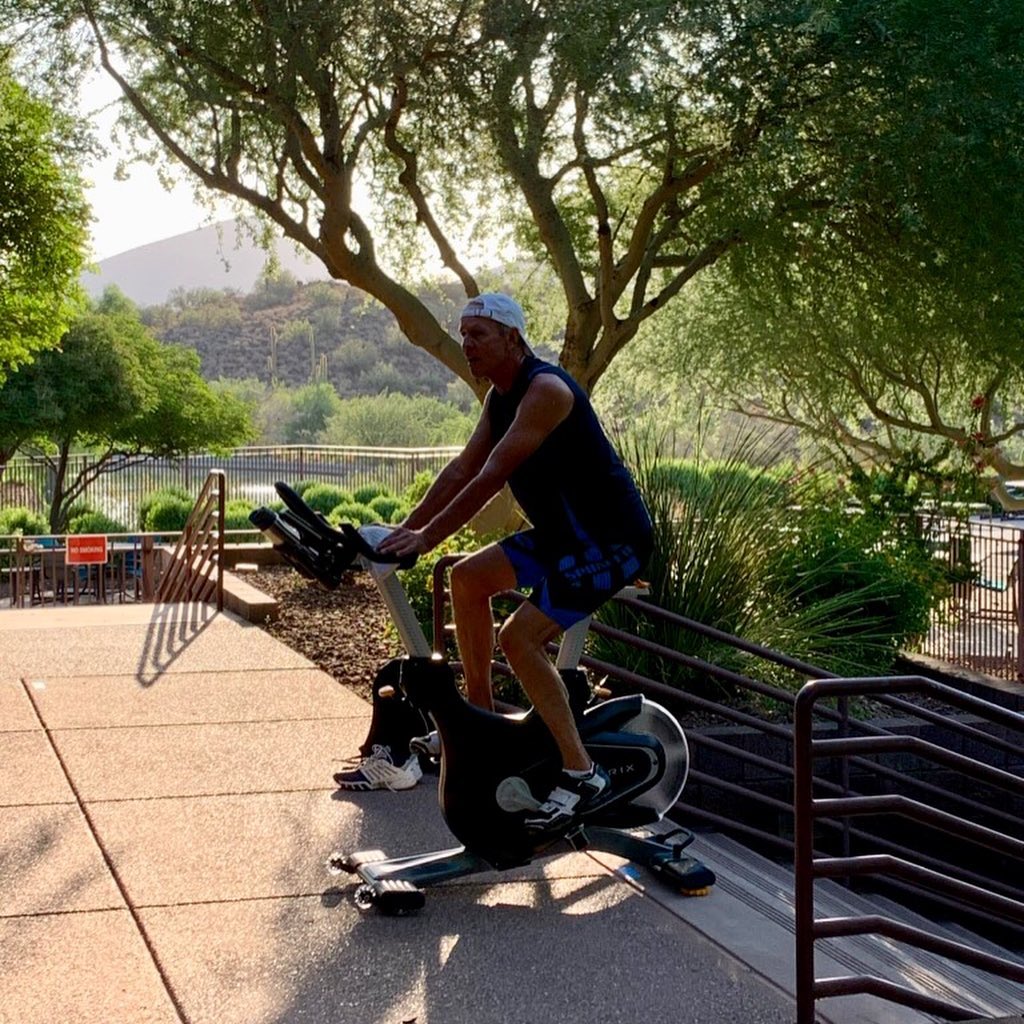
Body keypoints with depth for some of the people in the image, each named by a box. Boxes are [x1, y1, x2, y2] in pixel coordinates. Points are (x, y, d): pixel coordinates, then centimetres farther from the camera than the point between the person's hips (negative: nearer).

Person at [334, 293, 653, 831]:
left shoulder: (545, 390, -22)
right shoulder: (500, 396, 10)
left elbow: (493, 475, -25)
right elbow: (463, 468, 11)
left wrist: (428, 536, -23)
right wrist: (407, 526, 4)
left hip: (610, 539, -10)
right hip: (562, 532, 10)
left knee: (520, 638, -17)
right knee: (468, 577, 12)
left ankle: (581, 773, -11)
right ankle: (480, 713, 21)